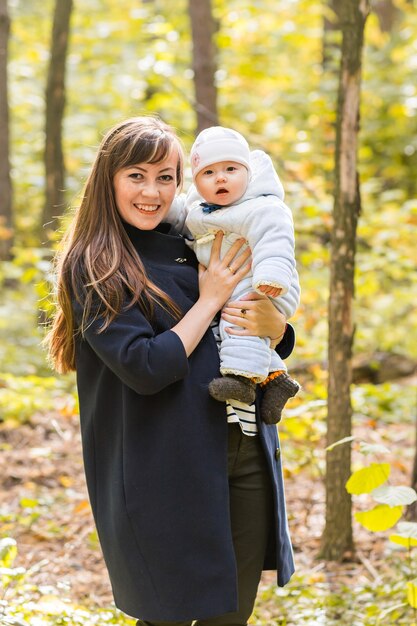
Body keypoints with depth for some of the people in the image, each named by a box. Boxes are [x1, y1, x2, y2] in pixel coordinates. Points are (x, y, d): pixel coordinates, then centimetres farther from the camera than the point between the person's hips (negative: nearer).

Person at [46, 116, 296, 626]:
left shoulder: (193, 246, 9)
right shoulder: (93, 268, -8)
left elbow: (282, 342, 14)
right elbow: (146, 368, -20)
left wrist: (272, 322, -10)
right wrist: (210, 299, -11)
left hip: (246, 448, 6)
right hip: (167, 468, -6)